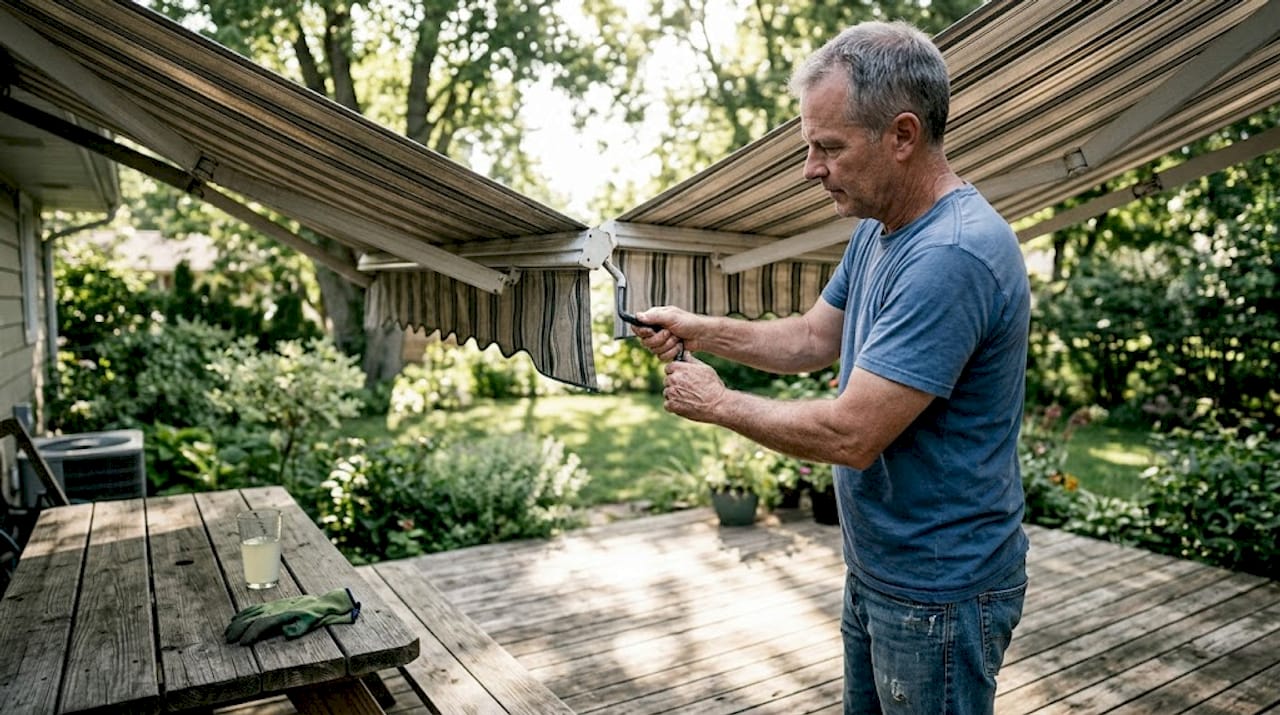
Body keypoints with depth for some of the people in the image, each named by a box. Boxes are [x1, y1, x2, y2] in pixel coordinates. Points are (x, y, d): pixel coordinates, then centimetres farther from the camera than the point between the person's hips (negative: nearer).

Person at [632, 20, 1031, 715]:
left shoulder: (951, 258, -29)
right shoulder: (877, 230, 3)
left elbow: (851, 436, -29)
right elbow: (814, 338, 12)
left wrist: (717, 403, -15)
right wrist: (696, 329, -1)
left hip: (938, 593, -9)